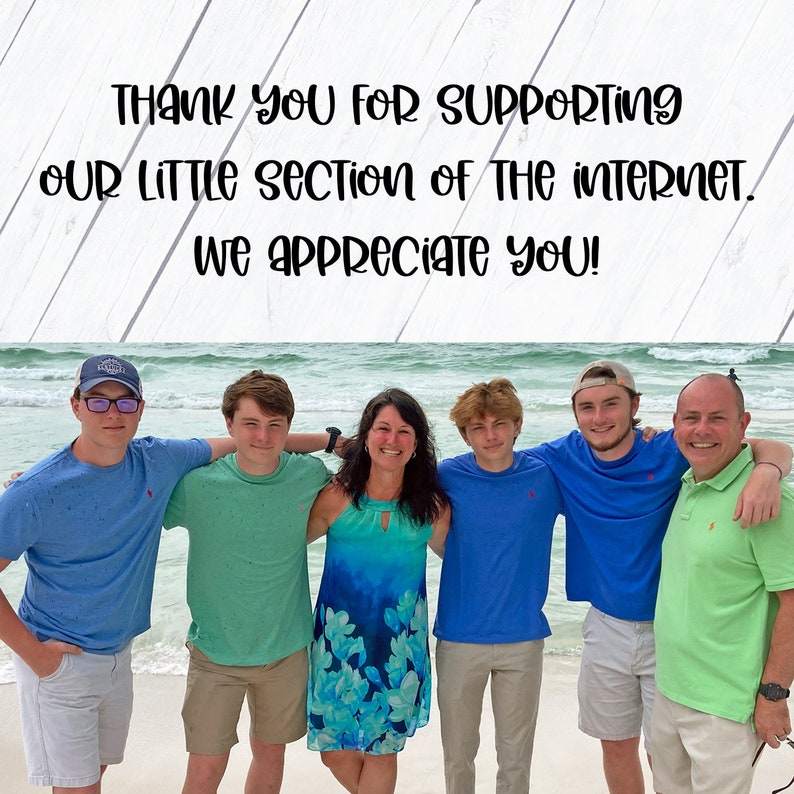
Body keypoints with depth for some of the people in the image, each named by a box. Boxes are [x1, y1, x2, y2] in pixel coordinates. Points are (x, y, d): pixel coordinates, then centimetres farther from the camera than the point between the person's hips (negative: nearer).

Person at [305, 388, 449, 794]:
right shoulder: (336, 496, -7)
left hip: (400, 642, 1)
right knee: (335, 749, 10)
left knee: (381, 749, 11)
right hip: (341, 636, 0)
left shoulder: (430, 504, -3)